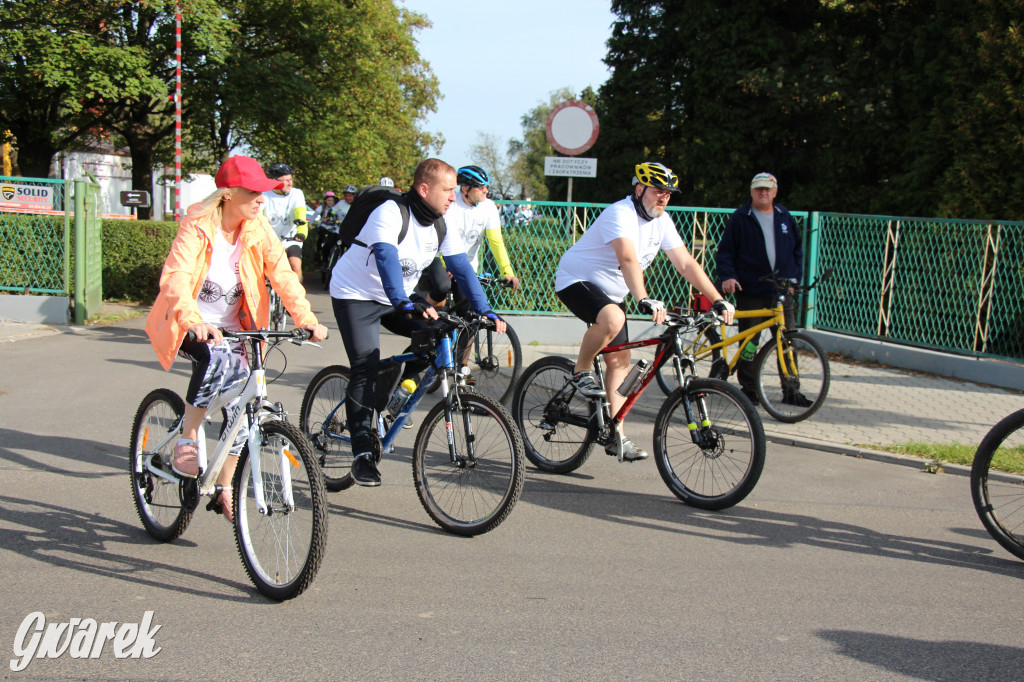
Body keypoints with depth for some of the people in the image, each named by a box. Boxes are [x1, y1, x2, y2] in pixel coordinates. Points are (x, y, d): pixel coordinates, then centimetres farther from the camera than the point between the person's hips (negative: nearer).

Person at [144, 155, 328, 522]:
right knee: (220, 358, -36)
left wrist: (307, 319, -28)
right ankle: (186, 440, -18)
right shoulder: (197, 228, -20)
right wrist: (194, 321, -52)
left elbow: (282, 275, -13)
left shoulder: (259, 229, -7)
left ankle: (224, 488, 17)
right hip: (190, 326, -5)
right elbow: (176, 278, -33)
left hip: (231, 327, 5)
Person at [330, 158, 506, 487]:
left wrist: (485, 311, -18)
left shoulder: (442, 225, -6)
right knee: (367, 368, -17)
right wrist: (406, 304, -55)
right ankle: (362, 454, -9)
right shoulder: (391, 213, -27)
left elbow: (462, 268, -7)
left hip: (398, 297, 6)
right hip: (356, 294, -6)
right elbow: (387, 260, -41)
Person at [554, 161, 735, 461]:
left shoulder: (662, 222, 1)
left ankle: (616, 436, 8)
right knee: (613, 319, -38)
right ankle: (581, 372, -13)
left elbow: (687, 264, 0)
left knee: (620, 361, 3)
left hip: (611, 292, 8)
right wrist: (645, 301, -55)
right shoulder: (621, 214, -25)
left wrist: (719, 301, -8)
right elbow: (628, 259, -41)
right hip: (577, 281, -8)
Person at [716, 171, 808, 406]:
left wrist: (795, 278, 7)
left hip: (782, 291, 3)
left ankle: (791, 390, 9)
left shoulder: (785, 218, 13)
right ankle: (748, 388, 12)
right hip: (750, 292, -3)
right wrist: (727, 276, -14)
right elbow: (725, 251, 1)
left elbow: (797, 250, 19)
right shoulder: (740, 218, 3)